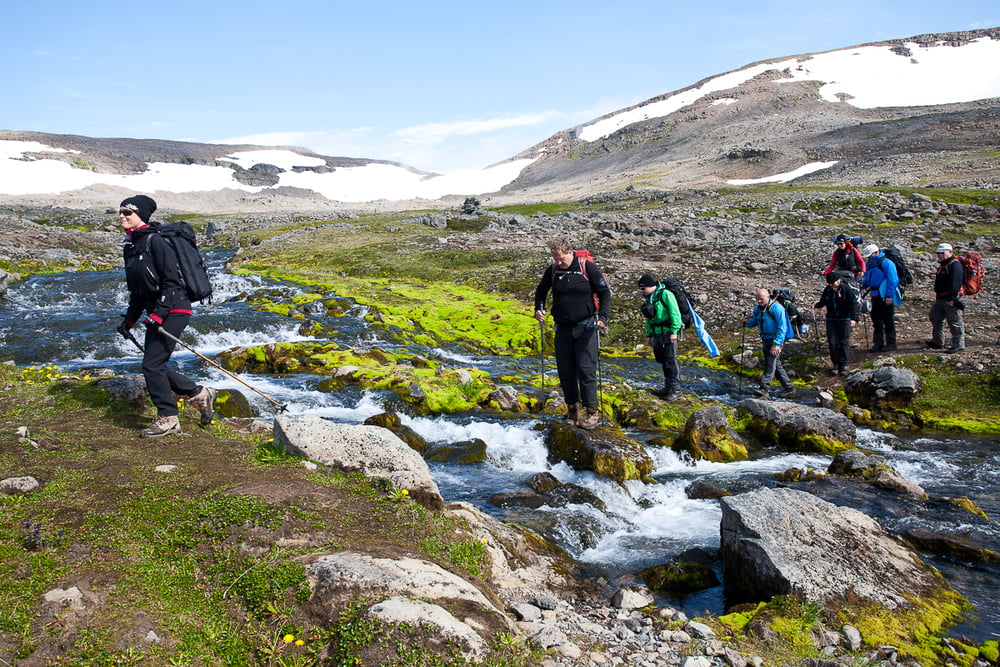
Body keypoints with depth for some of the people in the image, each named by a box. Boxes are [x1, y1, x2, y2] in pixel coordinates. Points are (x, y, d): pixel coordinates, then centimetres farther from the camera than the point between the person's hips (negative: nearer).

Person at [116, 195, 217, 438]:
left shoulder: (155, 241, -13)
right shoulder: (130, 247, 15)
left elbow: (171, 280, -18)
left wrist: (158, 314, -23)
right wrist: (129, 320, 15)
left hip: (173, 311, -9)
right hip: (156, 314, 9)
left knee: (152, 365, -9)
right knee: (154, 367, 9)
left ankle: (168, 419, 4)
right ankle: (201, 394, 24)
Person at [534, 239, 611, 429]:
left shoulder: (587, 267, -7)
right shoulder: (553, 270, 3)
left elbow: (604, 292, -2)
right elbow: (541, 290, 20)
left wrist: (603, 316, -13)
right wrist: (539, 308, 3)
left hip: (586, 328, -4)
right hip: (563, 328, 4)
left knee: (586, 369, -7)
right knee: (565, 371, 6)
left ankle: (592, 412, 1)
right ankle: (572, 409, 18)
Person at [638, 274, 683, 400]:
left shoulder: (665, 294, -11)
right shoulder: (649, 298, 15)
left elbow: (675, 313, -15)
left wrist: (674, 331, -18)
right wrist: (648, 335, 20)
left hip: (667, 332, -8)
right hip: (657, 333, 9)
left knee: (670, 360, -6)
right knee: (662, 360, 12)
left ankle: (676, 389, -1)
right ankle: (668, 387, 22)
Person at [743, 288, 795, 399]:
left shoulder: (776, 308, -16)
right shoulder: (757, 308, 8)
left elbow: (782, 328, -19)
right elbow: (753, 322, 19)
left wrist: (776, 344, -24)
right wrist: (747, 322, -6)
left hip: (776, 340, -8)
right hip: (765, 340, 9)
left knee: (770, 365, -15)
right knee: (776, 365, 14)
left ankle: (763, 389, -23)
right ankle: (789, 388, 24)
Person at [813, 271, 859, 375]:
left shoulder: (846, 290, -10)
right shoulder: (827, 290, 4)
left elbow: (853, 304, -11)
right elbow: (823, 302, 16)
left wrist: (853, 318, -19)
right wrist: (816, 305, -5)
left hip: (845, 320, -4)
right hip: (831, 320, 4)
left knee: (844, 342, -1)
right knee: (832, 342, 0)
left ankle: (844, 365, 6)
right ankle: (836, 364, 9)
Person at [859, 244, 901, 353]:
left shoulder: (885, 263, -13)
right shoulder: (870, 264, 12)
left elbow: (892, 280, -16)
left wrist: (890, 296, -19)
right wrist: (863, 283, 2)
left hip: (886, 297, -8)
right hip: (875, 297, 8)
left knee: (888, 321, 0)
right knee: (876, 320, 11)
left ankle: (891, 343, 9)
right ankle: (878, 343, 18)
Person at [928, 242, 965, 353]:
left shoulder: (955, 265, -16)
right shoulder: (943, 265, 17)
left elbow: (955, 284, -23)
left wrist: (951, 298, -27)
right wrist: (937, 295, 23)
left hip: (951, 300, -11)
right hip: (940, 299, 11)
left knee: (955, 323, -4)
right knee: (935, 319, 18)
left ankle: (958, 345, 3)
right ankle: (937, 342, 30)